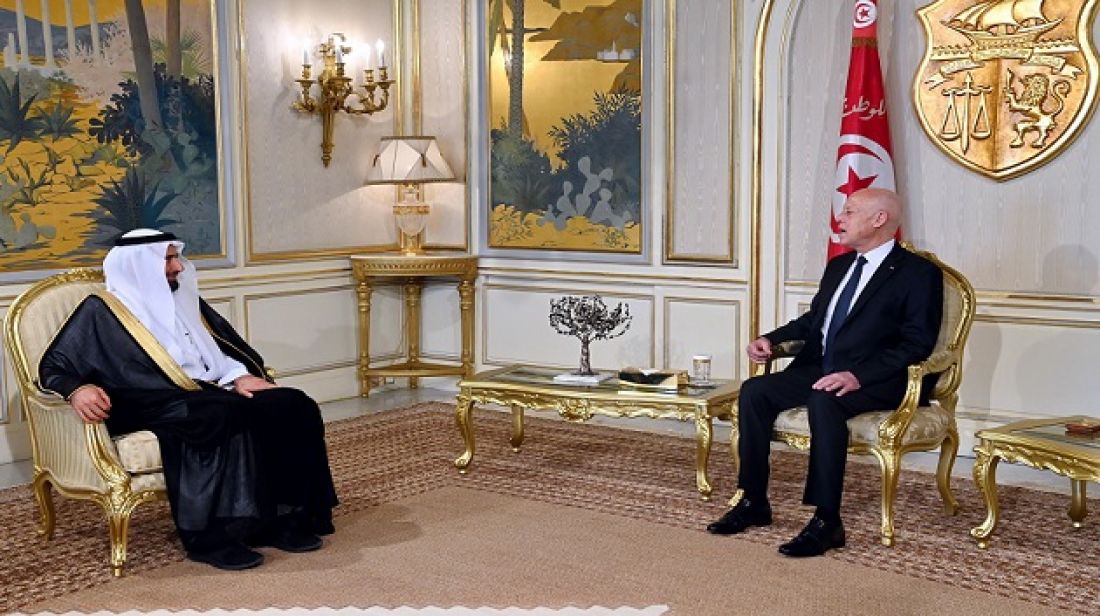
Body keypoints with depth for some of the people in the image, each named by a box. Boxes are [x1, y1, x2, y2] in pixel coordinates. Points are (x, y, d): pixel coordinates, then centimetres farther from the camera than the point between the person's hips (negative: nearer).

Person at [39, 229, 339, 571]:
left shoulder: (183, 301, 24)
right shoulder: (101, 311, 5)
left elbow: (224, 348, 21)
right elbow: (53, 367, 1)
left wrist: (239, 376, -2)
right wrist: (78, 389, -23)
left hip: (207, 395, 7)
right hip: (150, 407, -7)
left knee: (292, 406, -17)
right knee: (221, 418, -39)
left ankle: (283, 517, -17)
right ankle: (210, 535, -35)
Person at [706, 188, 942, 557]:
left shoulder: (919, 273, -4)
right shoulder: (839, 266, 20)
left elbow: (917, 343, -14)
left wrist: (858, 376, -26)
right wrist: (771, 339, 10)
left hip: (875, 381, -7)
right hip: (819, 369, 7)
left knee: (824, 401, -37)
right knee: (754, 391, -15)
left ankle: (826, 522, -31)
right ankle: (753, 502, -8)